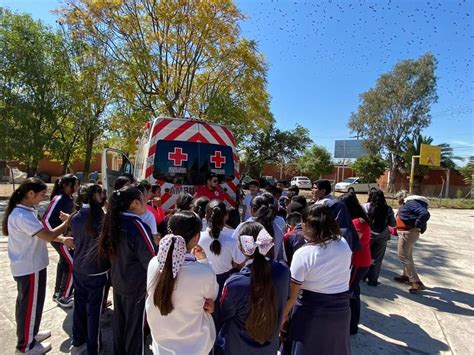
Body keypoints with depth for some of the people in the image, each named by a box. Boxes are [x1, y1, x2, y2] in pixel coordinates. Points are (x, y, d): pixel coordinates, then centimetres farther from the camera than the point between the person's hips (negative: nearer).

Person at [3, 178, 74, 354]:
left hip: (25, 265, 10)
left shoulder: (23, 211, 4)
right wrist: (69, 221, -19)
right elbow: (49, 236, -30)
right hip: (30, 267, -10)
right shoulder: (23, 216, -29)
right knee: (31, 305, 8)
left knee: (25, 303, 24)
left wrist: (63, 239, 2)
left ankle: (28, 334, 43)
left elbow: (41, 233, 9)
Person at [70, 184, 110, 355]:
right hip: (97, 271, -5)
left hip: (78, 269, 6)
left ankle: (77, 341, 40)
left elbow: (76, 239, 10)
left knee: (79, 306, 21)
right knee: (94, 310, 9)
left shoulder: (75, 218, -5)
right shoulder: (103, 218, -22)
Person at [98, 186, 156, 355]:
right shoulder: (139, 226, -27)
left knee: (119, 323, 23)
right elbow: (151, 262, -22)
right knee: (135, 328, 13)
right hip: (137, 286, -7)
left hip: (118, 282, 7)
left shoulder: (115, 222, -5)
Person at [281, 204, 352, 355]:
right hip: (341, 308, 4)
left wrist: (283, 315, -5)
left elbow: (293, 293, -18)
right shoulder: (344, 244, -10)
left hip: (311, 311, -4)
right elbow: (345, 272, 7)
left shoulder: (302, 254, -24)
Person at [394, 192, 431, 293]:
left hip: (408, 232, -11)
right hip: (406, 232, 11)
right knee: (407, 256, 21)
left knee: (403, 256, -8)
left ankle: (416, 282, -6)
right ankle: (407, 276, 36)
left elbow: (425, 214, -30)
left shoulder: (412, 203, -17)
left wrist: (416, 226, -22)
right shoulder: (407, 204, 14)